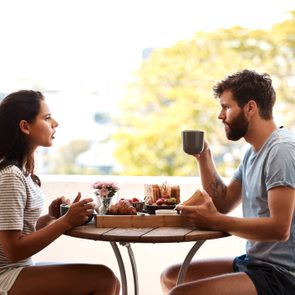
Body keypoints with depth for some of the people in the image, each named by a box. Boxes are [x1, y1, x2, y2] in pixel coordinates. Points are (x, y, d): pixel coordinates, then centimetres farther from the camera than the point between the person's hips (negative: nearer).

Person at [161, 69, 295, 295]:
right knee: (170, 277, 16)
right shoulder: (253, 152, 14)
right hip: (252, 262, 10)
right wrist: (204, 158, 6)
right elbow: (223, 204, 16)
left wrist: (215, 221, -20)